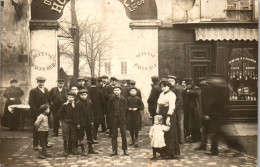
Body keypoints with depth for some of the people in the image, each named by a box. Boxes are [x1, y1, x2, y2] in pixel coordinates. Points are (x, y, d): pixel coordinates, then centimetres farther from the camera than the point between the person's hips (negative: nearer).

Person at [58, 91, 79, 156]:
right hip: (65, 123, -1)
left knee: (74, 138, 7)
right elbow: (59, 113, 4)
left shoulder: (76, 105, -2)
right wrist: (62, 120, 0)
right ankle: (65, 150, 11)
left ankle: (74, 149, 20)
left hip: (73, 123, 1)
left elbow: (77, 114, 1)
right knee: (65, 138, 2)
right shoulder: (64, 105, -3)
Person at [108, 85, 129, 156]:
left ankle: (125, 150, 15)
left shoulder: (123, 99, -3)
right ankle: (114, 150, 13)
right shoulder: (111, 99, 0)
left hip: (122, 118, -1)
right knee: (114, 135, 6)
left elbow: (125, 109, 1)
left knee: (123, 134, 4)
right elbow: (110, 110, 4)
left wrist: (124, 118, -4)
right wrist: (111, 118, -1)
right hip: (114, 118, 1)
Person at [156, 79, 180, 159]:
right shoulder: (161, 94, 16)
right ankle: (164, 151, 18)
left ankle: (170, 153, 4)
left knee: (169, 134, -3)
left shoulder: (171, 95, -8)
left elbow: (171, 107, -16)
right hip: (162, 115, 8)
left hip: (169, 115, -8)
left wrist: (168, 117, -22)